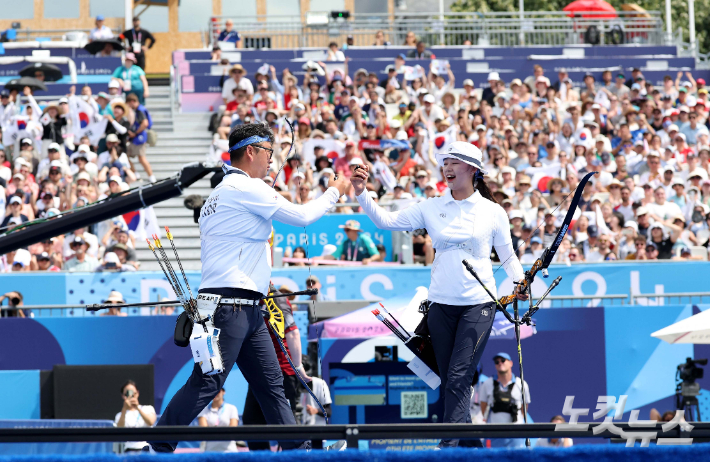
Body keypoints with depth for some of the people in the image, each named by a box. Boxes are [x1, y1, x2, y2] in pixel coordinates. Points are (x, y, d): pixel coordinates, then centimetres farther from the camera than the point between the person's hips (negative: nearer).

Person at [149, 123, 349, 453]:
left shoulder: (218, 194, 20)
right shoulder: (246, 187, -10)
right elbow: (301, 216, -7)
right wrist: (334, 192, 8)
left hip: (247, 311, 11)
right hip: (230, 305, -11)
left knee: (271, 382, 8)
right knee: (207, 382, -14)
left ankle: (296, 448, 7)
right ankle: (158, 446, -15)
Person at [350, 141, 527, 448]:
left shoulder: (493, 212, 2)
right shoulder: (431, 208, 6)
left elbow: (507, 255, 10)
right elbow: (387, 221, 5)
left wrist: (520, 281, -7)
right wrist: (362, 194, -7)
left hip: (478, 305, -3)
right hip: (441, 304, 3)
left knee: (458, 377, -14)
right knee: (449, 380, 5)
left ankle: (449, 445, -19)